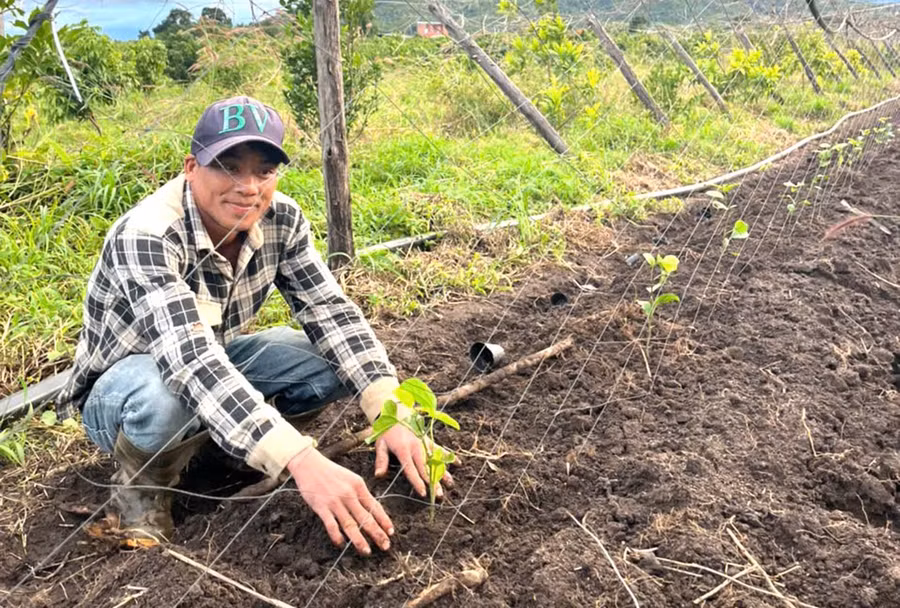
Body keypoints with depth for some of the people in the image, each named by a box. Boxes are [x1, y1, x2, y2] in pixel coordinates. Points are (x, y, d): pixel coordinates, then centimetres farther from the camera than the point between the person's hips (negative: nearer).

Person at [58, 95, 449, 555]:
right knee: (166, 396, -40)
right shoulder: (147, 235, -34)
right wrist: (302, 461, -57)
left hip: (217, 365, 6)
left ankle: (229, 447, 7)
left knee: (333, 361, -17)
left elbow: (331, 310, -18)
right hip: (123, 388, -5)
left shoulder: (281, 218, -16)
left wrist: (392, 414, -32)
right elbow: (190, 360, -46)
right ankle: (140, 484, -6)